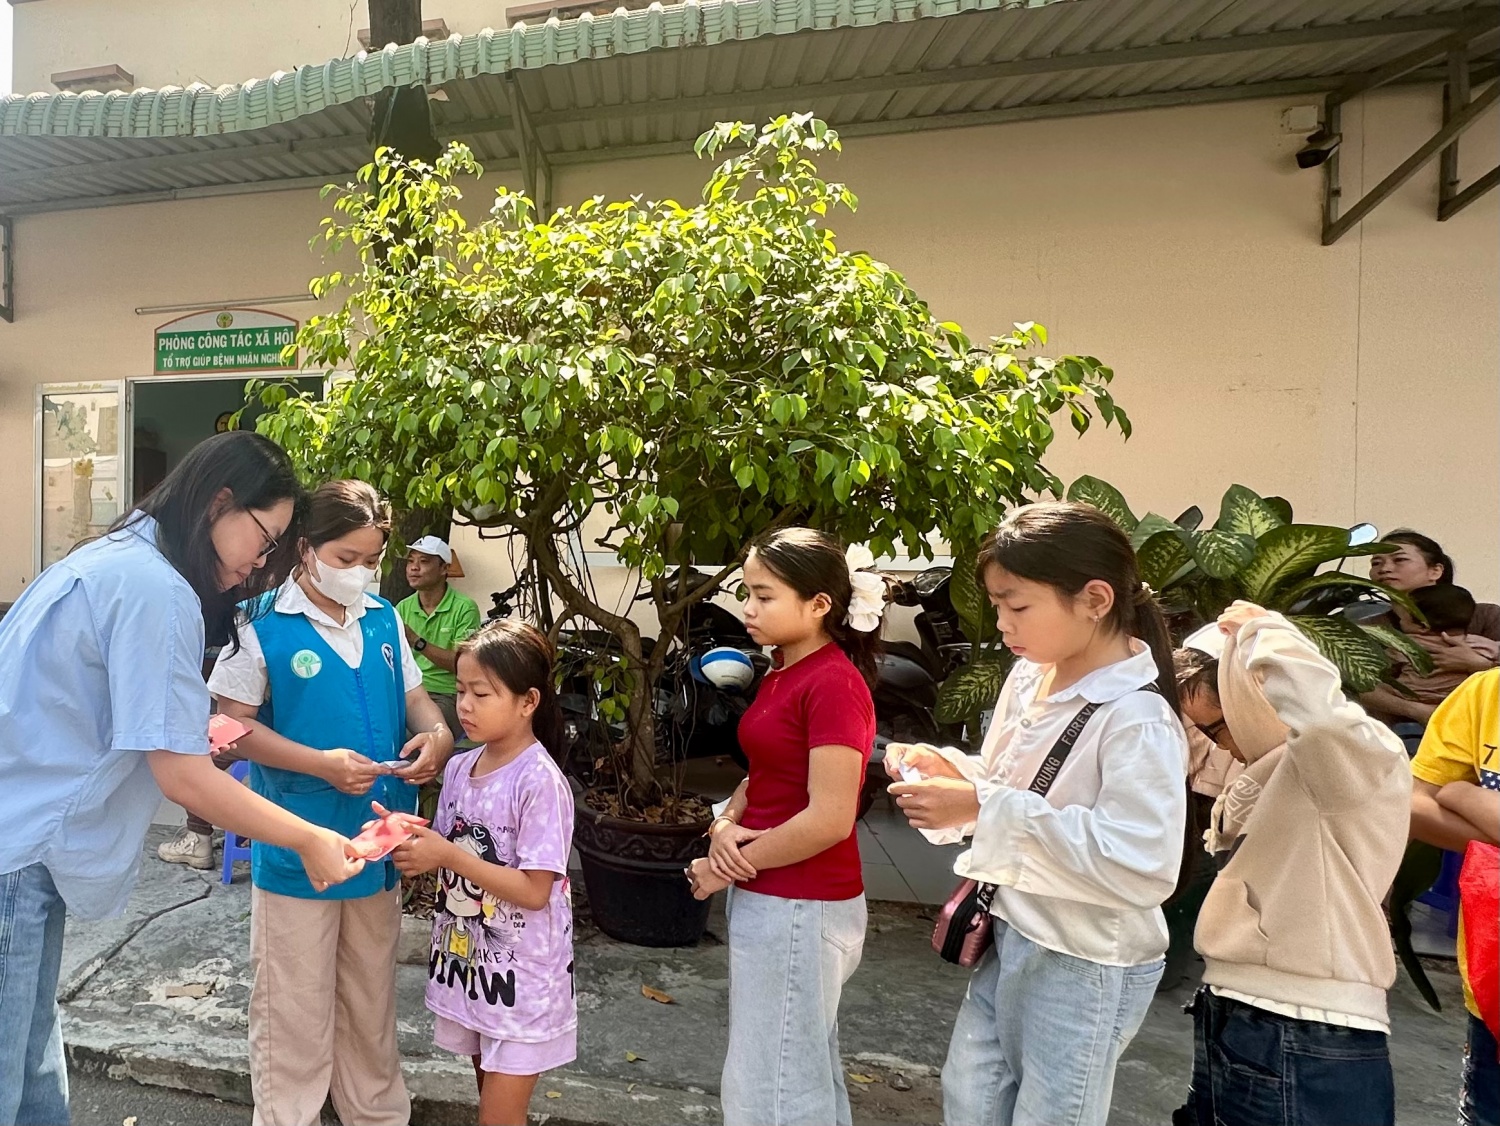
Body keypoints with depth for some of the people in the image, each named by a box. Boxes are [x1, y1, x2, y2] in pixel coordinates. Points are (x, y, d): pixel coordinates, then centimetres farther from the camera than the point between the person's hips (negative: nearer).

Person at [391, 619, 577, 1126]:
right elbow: (450, 859, 9)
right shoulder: (459, 768, 0)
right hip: (466, 958, 7)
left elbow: (534, 891, -22)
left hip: (520, 973, -7)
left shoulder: (540, 782, -22)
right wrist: (412, 845, -11)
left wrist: (449, 857, -24)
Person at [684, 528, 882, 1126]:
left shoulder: (834, 683, -21)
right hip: (769, 899, 9)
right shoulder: (782, 674, 7)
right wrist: (725, 825, -5)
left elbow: (830, 818, -24)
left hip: (801, 908, -9)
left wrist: (728, 866, -14)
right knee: (805, 1071, 24)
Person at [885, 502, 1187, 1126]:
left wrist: (987, 809, -33)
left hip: (1083, 968, -7)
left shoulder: (1137, 720, -25)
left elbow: (1144, 868, -32)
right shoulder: (1031, 676, -1)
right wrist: (948, 769, -9)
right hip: (1007, 938, 8)